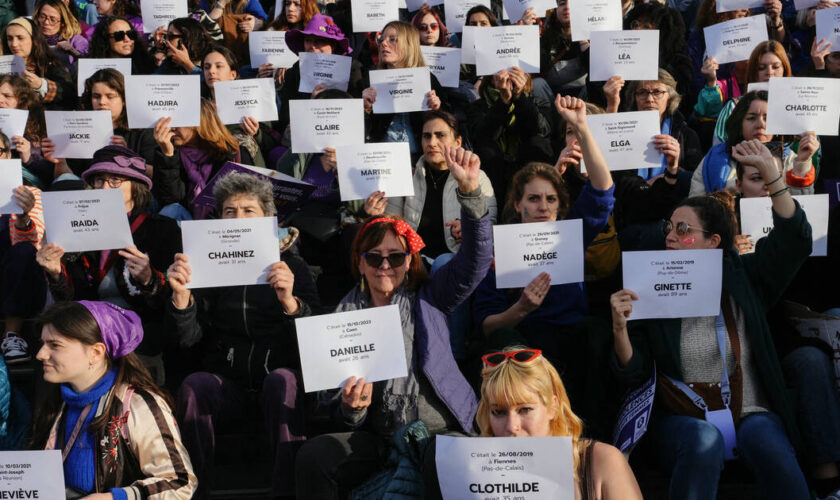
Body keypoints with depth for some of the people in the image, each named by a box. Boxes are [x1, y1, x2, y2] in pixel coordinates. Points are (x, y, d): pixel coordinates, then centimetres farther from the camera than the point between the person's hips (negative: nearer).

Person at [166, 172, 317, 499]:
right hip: (227, 379, 1)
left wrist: (289, 300, -27)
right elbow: (188, 337, 1)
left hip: (279, 371, -1)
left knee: (283, 380, -34)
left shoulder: (291, 265, 8)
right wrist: (181, 294, -20)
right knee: (195, 385, -29)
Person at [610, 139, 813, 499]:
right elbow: (633, 375, -1)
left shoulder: (742, 278, 7)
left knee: (769, 444, -31)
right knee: (704, 441, -34)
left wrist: (770, 170, -11)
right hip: (682, 420, -1)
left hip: (750, 414, 1)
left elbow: (794, 240, -6)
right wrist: (620, 328, -22)